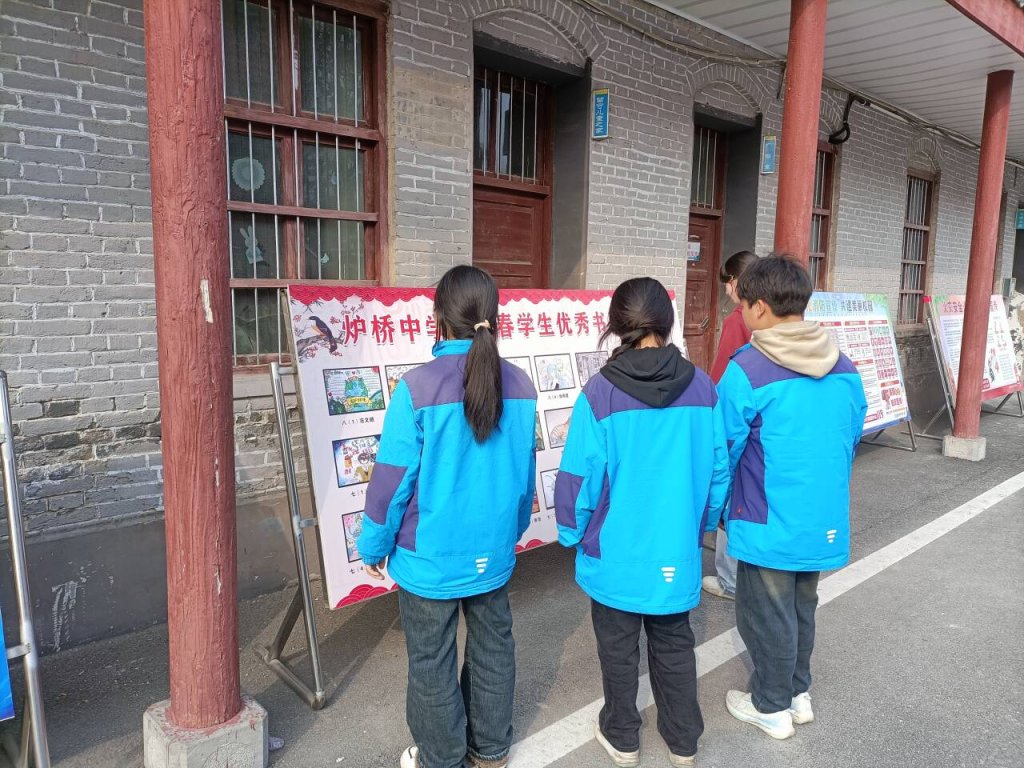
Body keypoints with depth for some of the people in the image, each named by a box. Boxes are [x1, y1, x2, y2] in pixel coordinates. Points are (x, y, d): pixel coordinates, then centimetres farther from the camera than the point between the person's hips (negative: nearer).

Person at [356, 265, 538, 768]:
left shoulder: (417, 388, -19)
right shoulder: (520, 386, -5)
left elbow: (393, 478, -14)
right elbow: (525, 472, 5)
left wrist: (373, 546, 1)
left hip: (430, 557, -4)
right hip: (493, 553, 5)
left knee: (432, 662, 14)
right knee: (493, 648, 20)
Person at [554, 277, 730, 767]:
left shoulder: (600, 391, -18)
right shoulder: (702, 388, -8)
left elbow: (580, 475, -14)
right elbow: (718, 470, 0)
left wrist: (571, 532, 3)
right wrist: (703, 524, 16)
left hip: (616, 550, -3)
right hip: (677, 547, 3)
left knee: (618, 648, 17)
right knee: (674, 645, 22)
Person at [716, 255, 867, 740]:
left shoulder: (747, 371, -21)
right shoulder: (844, 368, 0)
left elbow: (723, 451, -12)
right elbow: (851, 440, 11)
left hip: (769, 524, -7)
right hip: (823, 518, 7)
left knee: (767, 616, 12)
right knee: (802, 608, 24)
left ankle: (772, 708, 29)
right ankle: (798, 692, 40)